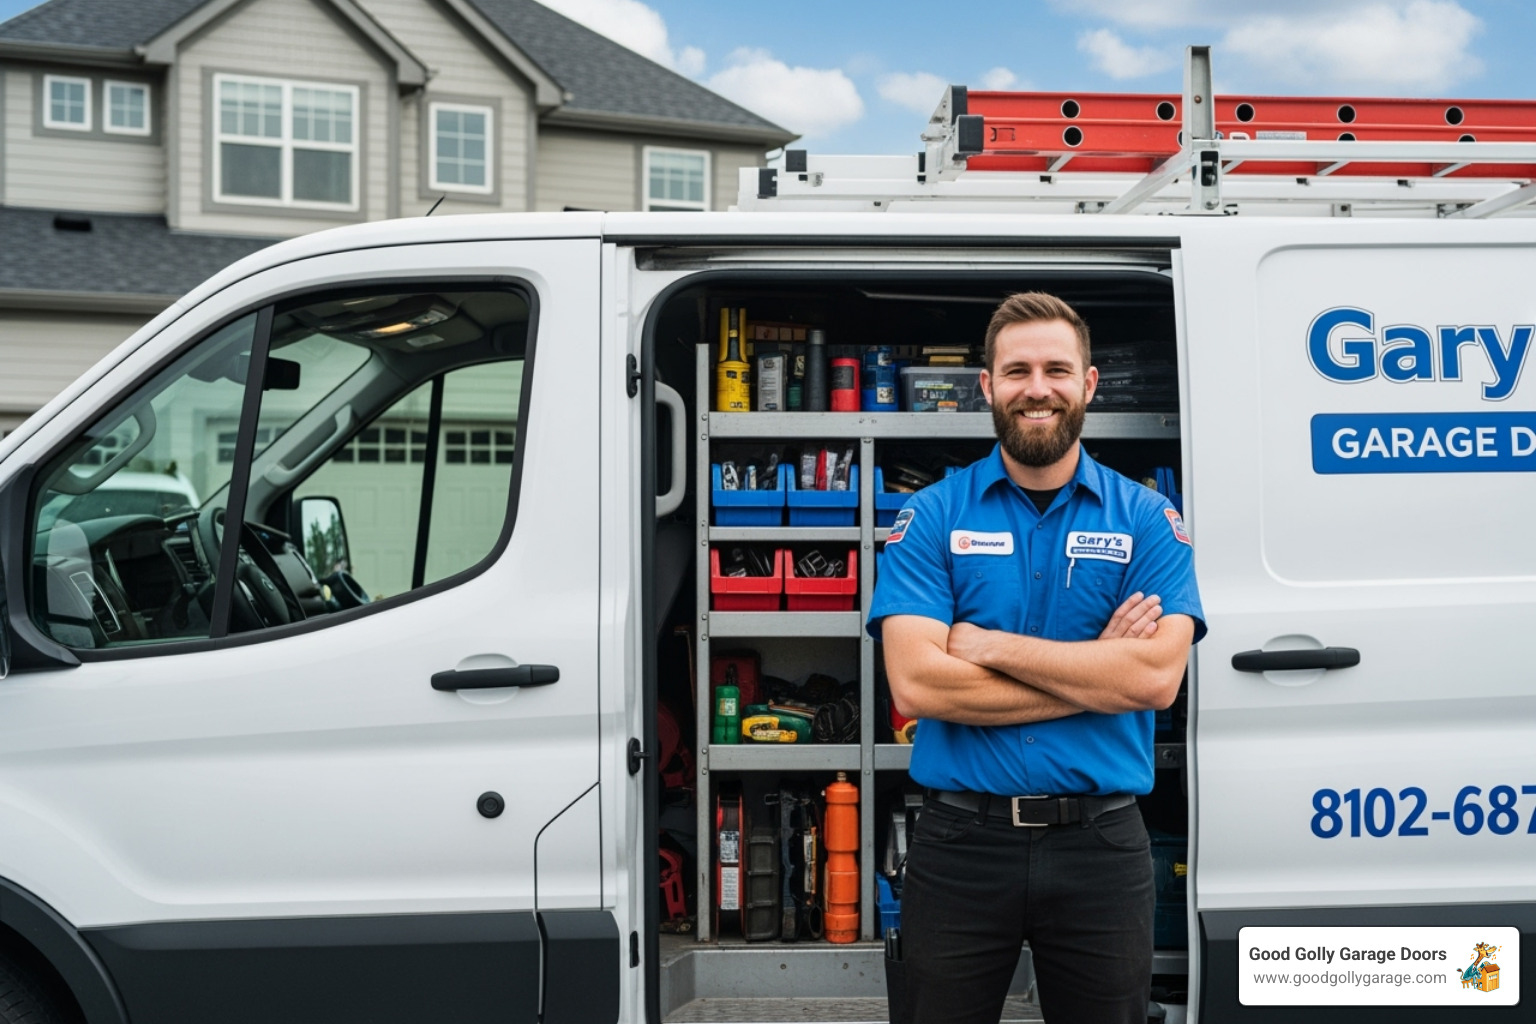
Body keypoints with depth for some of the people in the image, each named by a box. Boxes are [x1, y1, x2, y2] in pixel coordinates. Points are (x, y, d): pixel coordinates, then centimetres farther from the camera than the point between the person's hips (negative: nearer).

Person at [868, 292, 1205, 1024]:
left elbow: (1157, 678, -13)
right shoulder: (931, 517, -1)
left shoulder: (1145, 519, 1)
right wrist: (1094, 669, -12)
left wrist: (990, 645, -14)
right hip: (961, 839, 0)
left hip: (1099, 845, 1)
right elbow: (916, 684, -14)